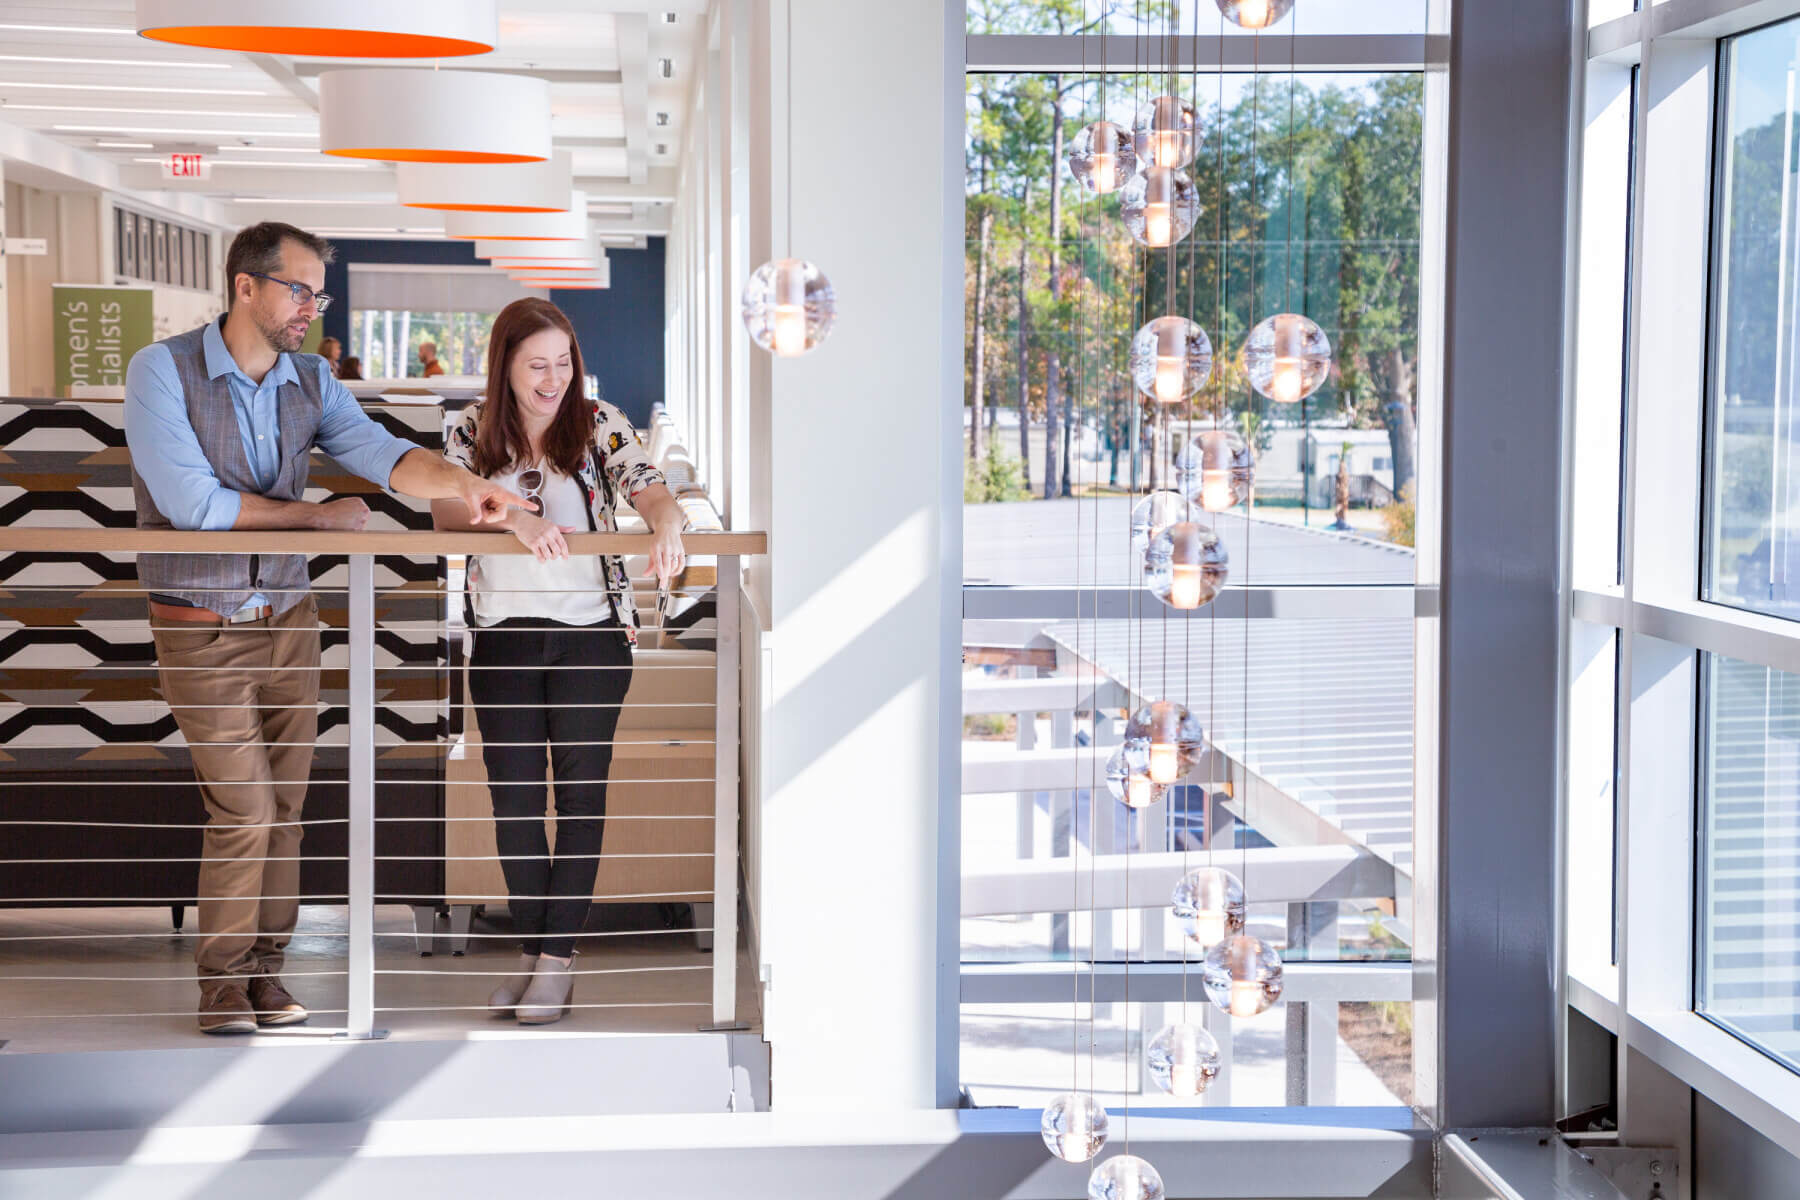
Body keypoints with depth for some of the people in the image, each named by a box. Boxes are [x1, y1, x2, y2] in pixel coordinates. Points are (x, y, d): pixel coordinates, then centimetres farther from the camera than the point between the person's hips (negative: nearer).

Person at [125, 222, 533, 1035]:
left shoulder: (311, 382, 4)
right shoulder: (162, 371, -12)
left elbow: (381, 453, -11)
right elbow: (190, 501, -20)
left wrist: (464, 485, -32)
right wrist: (320, 516, -12)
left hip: (288, 619, 5)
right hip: (201, 629, -5)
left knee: (284, 806, 7)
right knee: (244, 810, -6)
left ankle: (264, 971, 20)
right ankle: (224, 985, 10)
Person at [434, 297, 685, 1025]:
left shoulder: (598, 424, -1)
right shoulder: (473, 431, 3)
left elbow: (649, 491, -12)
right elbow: (445, 511, -11)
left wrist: (667, 526, -36)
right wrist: (513, 519, -31)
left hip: (592, 632, -1)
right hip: (505, 634, 2)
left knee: (582, 792, 3)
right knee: (513, 797, 5)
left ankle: (559, 958, 10)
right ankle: (530, 951, 18)